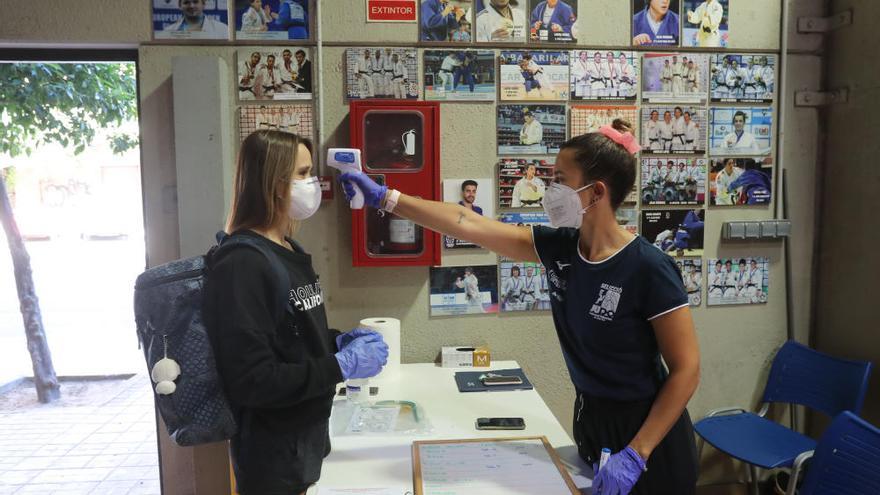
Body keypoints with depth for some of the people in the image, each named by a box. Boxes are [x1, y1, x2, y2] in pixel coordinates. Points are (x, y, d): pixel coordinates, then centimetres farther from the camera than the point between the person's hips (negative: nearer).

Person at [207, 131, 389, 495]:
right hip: (273, 450, -8)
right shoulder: (243, 265, -23)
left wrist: (338, 341, 0)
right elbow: (252, 380, -26)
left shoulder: (288, 251, 6)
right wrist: (341, 366, -23)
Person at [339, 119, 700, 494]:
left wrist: (635, 454, -22)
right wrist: (385, 198, -4)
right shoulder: (559, 246, -7)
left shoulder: (648, 269, -24)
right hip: (589, 418, 6)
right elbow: (468, 225, -6)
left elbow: (686, 371, -19)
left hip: (645, 430, -5)